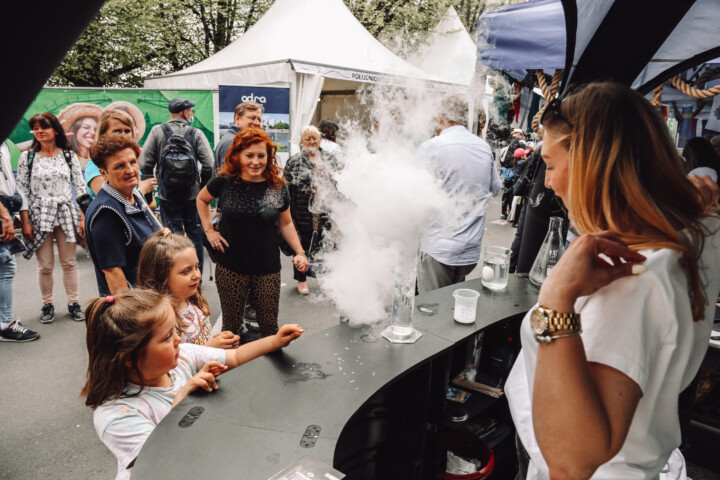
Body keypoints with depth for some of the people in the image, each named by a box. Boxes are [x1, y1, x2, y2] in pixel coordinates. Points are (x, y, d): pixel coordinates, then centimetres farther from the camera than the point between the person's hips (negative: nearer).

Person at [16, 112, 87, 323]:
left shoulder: (69, 155, 4)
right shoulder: (27, 157, 3)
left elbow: (80, 188, 4)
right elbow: (22, 191, 2)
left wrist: (83, 217, -2)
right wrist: (25, 222, -4)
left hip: (66, 214, 0)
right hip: (39, 216, 0)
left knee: (70, 263, 6)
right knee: (45, 266, 3)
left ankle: (73, 303, 17)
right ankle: (47, 304, 18)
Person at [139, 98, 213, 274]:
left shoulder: (157, 131, -1)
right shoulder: (196, 133, -4)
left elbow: (145, 164, -4)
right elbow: (209, 165, -11)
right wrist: (203, 187, 4)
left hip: (167, 195, 0)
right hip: (192, 194, 0)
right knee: (195, 235, 13)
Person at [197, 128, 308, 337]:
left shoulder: (278, 187, -4)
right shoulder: (224, 182, -6)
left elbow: (286, 223, 8)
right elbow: (201, 199, 14)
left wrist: (300, 252, -3)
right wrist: (209, 230, 5)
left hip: (267, 269, 1)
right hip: (230, 268, 0)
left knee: (269, 325, 9)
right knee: (231, 326, 12)